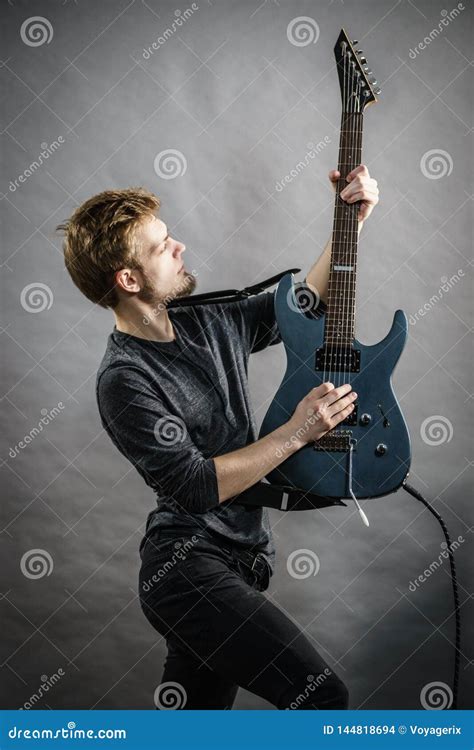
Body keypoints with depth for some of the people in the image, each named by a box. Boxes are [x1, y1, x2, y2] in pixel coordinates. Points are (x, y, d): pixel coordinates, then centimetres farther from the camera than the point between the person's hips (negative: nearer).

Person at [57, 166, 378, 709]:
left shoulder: (209, 323, 8)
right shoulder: (123, 380, -16)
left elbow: (304, 306, 19)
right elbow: (196, 487, -21)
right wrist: (298, 432, -19)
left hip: (240, 558, 8)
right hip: (188, 565, -8)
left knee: (192, 708, 19)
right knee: (323, 696, -19)